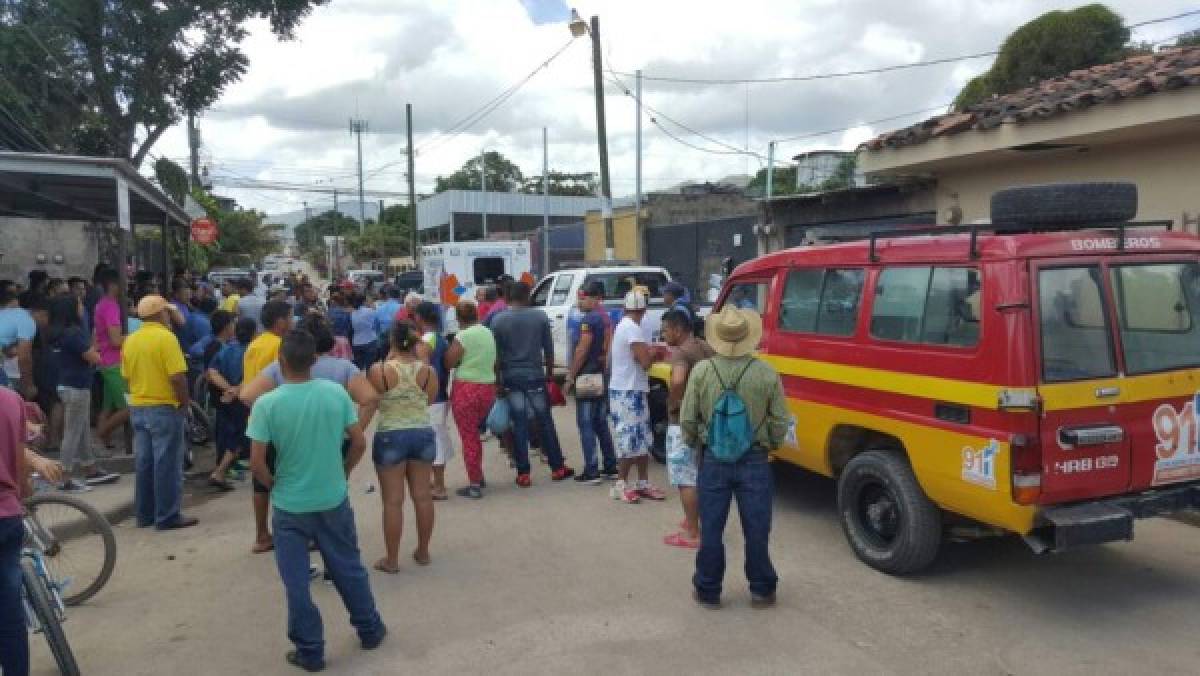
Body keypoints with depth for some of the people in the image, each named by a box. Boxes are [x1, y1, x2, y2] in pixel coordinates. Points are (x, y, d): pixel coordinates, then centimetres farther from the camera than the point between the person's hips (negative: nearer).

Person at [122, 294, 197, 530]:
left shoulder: (130, 340, 7)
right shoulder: (165, 337, -15)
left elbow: (127, 375, 11)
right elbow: (178, 377, -20)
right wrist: (184, 403, -9)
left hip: (137, 407, 7)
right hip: (164, 407, -7)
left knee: (143, 462, 13)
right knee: (167, 463, -1)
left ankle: (145, 514, 20)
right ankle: (167, 516, 3)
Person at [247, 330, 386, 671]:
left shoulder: (266, 404, -15)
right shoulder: (337, 393, -9)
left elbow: (256, 463, -14)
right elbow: (359, 443, -4)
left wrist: (274, 485, 5)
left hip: (290, 506, -2)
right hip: (334, 500, 3)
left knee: (296, 582, 12)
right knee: (350, 569, 19)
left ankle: (310, 651, 22)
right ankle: (370, 630, 33)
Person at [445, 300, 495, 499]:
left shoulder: (463, 336, -13)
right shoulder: (488, 333, 9)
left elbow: (449, 363, -10)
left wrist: (450, 346, 6)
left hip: (466, 389, -7)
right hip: (488, 387, 7)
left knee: (468, 437, 1)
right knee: (475, 434, 21)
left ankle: (474, 485, 3)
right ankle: (478, 477, 28)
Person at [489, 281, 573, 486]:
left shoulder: (498, 320, -3)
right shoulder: (540, 316, -2)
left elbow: (496, 353, -2)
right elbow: (548, 349, 2)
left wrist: (498, 378, 6)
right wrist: (549, 372, 13)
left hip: (511, 378, 0)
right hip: (535, 376, 0)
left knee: (519, 425, 4)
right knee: (545, 422, 9)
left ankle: (523, 473, 5)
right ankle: (557, 467, 16)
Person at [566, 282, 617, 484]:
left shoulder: (589, 319, -14)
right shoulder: (605, 318, 13)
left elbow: (582, 349, -18)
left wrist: (571, 374, -14)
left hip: (587, 376, -9)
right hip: (602, 376, 9)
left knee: (586, 424, -4)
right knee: (601, 424, 15)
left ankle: (591, 471, -5)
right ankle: (610, 467, 18)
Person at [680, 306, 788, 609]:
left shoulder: (701, 371, -9)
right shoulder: (767, 374, -9)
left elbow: (687, 420, -4)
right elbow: (781, 422, -3)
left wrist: (694, 443, 15)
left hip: (714, 461, 0)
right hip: (755, 461, 0)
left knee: (711, 529, 11)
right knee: (756, 530, 12)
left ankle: (708, 590, 22)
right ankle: (762, 590, 24)